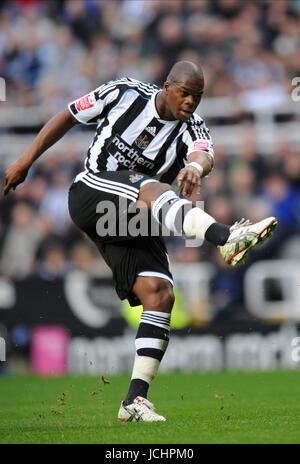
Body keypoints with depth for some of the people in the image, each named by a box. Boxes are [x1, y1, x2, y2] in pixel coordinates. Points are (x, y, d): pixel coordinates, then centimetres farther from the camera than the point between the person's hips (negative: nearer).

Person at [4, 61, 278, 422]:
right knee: (153, 189, -35)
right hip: (91, 195, -5)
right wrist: (26, 160, 7)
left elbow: (204, 154, -28)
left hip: (134, 223, 5)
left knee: (159, 293, -14)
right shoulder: (125, 93, -4)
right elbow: (69, 117, 8)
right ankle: (226, 239, -65)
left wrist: (196, 167, -53)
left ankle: (135, 400, -13)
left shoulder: (193, 128, -3)